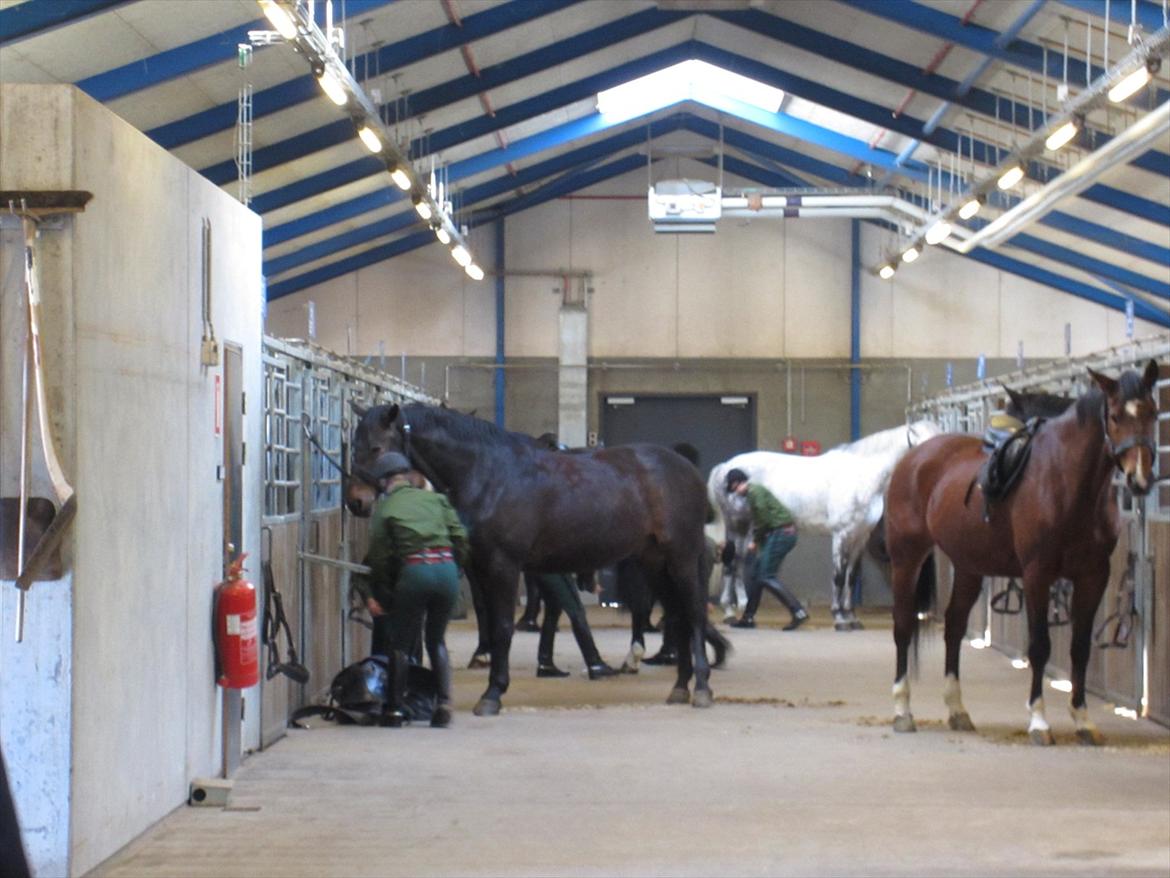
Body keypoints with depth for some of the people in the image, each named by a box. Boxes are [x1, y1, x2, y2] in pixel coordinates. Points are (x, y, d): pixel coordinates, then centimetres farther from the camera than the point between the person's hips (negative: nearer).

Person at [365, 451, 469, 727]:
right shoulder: (436, 499, 15)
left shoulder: (384, 510, 5)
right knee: (436, 640, 18)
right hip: (447, 569, 4)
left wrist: (379, 597, 16)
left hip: (414, 572, -3)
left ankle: (396, 707, 12)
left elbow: (380, 557, 6)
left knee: (400, 643, 12)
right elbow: (460, 538, 9)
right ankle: (444, 704, 7)